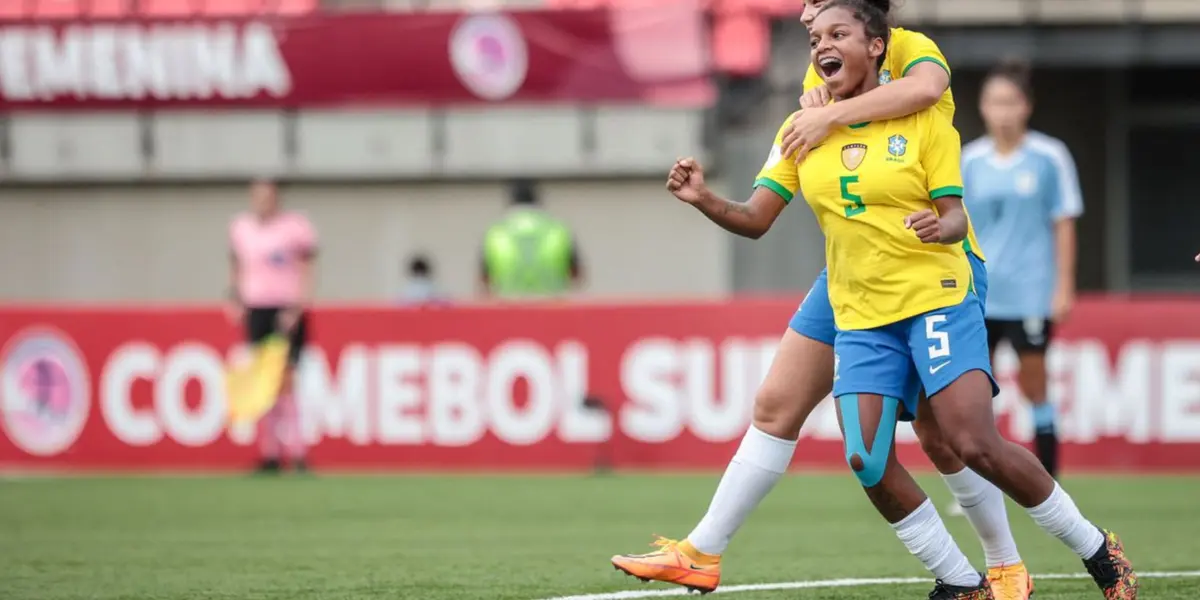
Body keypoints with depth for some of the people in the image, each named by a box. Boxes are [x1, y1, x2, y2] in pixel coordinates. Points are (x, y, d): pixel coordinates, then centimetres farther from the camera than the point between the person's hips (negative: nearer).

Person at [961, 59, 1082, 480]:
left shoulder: (1050, 158, -4)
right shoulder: (970, 161, 5)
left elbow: (1063, 224, -1)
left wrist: (1064, 288, -3)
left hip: (1030, 294, -3)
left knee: (1034, 386, 0)